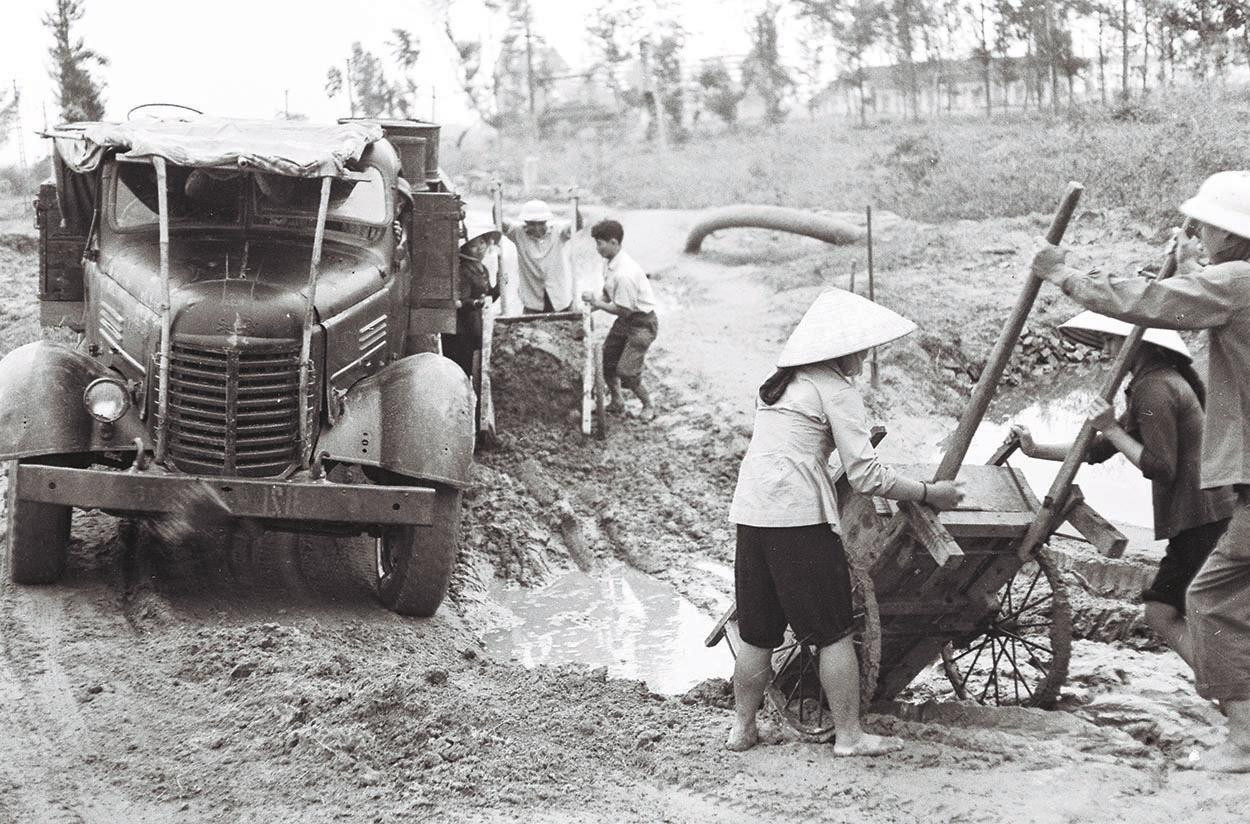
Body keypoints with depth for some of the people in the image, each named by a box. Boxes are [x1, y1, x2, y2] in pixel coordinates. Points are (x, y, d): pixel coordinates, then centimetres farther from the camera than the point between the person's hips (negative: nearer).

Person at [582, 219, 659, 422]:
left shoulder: (625, 273, -31)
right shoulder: (608, 263, -1)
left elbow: (623, 310, -24)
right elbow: (609, 293, 11)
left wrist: (596, 302, -16)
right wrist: (596, 302, -7)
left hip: (642, 323, -9)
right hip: (624, 321, 9)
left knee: (626, 371, -10)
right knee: (607, 361, 12)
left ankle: (648, 406, 13)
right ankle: (616, 403, 32)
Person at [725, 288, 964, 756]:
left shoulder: (780, 382, 19)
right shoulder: (835, 389, -5)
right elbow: (865, 475, -10)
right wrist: (930, 494, -2)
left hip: (750, 514, 8)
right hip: (799, 517, -8)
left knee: (757, 633, 15)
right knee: (834, 632, 3)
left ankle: (742, 729, 22)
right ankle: (849, 735, 7)